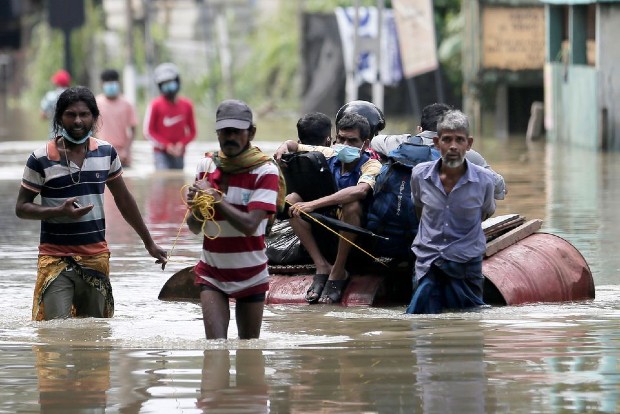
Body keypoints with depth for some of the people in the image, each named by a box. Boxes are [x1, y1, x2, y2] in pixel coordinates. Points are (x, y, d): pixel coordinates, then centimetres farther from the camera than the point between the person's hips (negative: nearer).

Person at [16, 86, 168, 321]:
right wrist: (60, 211, -21)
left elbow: (123, 199, 17)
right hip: (56, 258, -4)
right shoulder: (41, 159, -7)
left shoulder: (106, 153, 5)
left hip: (96, 257, 4)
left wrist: (149, 243, 20)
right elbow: (21, 208, -4)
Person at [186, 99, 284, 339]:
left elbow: (249, 225, -22)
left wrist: (215, 197, -20)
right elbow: (195, 228, 3)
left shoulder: (265, 171, -10)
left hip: (250, 274, -1)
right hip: (212, 273, 1)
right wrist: (196, 208, -19)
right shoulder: (206, 166, 1)